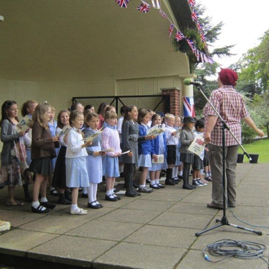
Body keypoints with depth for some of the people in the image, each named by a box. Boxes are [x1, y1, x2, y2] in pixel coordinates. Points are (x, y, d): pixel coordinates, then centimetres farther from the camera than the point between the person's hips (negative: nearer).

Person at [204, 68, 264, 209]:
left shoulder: (217, 93, -7)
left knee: (218, 168, 0)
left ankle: (219, 201, 4)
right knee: (231, 168, 12)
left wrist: (208, 132, -23)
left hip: (218, 135, -6)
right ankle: (231, 200, 18)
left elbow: (213, 115, -18)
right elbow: (245, 116, 16)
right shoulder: (238, 96, 13)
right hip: (234, 136, 7)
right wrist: (257, 130, 26)